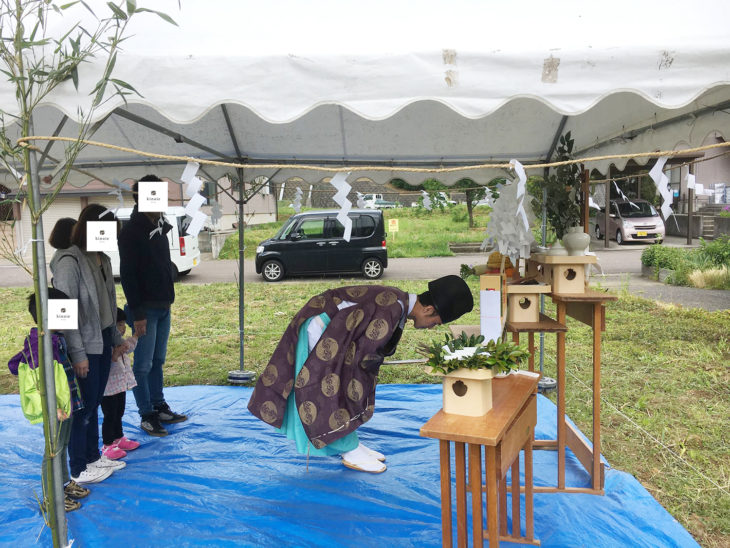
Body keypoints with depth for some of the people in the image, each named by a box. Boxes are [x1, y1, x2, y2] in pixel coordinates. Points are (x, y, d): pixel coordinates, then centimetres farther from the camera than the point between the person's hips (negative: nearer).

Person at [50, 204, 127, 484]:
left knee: (94, 404, 18)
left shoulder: (102, 259, 7)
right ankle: (79, 470, 18)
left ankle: (93, 456, 32)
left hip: (103, 342, 8)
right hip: (85, 347, -8)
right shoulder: (69, 262, -18)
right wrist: (78, 354, -20)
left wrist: (116, 339, 17)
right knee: (83, 408, 4)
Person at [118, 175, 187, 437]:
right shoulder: (131, 231, -13)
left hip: (163, 306, 8)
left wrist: (168, 298, 16)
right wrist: (137, 313, -19)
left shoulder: (160, 227, 12)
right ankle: (147, 416, 9)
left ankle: (159, 407, 25)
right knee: (143, 364, 0)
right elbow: (127, 275, -17)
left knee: (158, 360, 15)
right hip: (145, 308, -8)